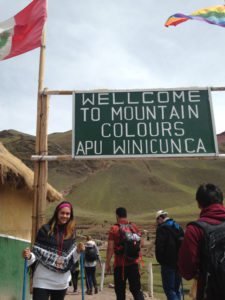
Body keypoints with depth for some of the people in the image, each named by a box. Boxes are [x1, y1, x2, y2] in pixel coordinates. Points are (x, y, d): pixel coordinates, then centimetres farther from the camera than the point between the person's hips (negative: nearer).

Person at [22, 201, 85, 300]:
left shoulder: (70, 233, 8)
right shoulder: (45, 229, -2)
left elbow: (71, 259, 11)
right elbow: (37, 252, -3)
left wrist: (78, 251, -7)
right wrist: (29, 256, -22)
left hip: (62, 281, 4)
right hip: (43, 280, -3)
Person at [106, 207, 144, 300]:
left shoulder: (114, 229, -9)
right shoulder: (134, 226, 3)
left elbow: (110, 248, -13)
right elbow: (141, 243, 7)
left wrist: (107, 263, -6)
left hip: (120, 264, -3)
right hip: (134, 263, 3)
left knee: (120, 290, 11)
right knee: (136, 289, 11)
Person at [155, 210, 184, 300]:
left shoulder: (162, 228, -10)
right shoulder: (178, 227, 13)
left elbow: (159, 246, -16)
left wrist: (160, 260, -3)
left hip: (168, 263, -7)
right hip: (179, 263, 7)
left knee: (169, 289, -2)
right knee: (176, 289, 17)